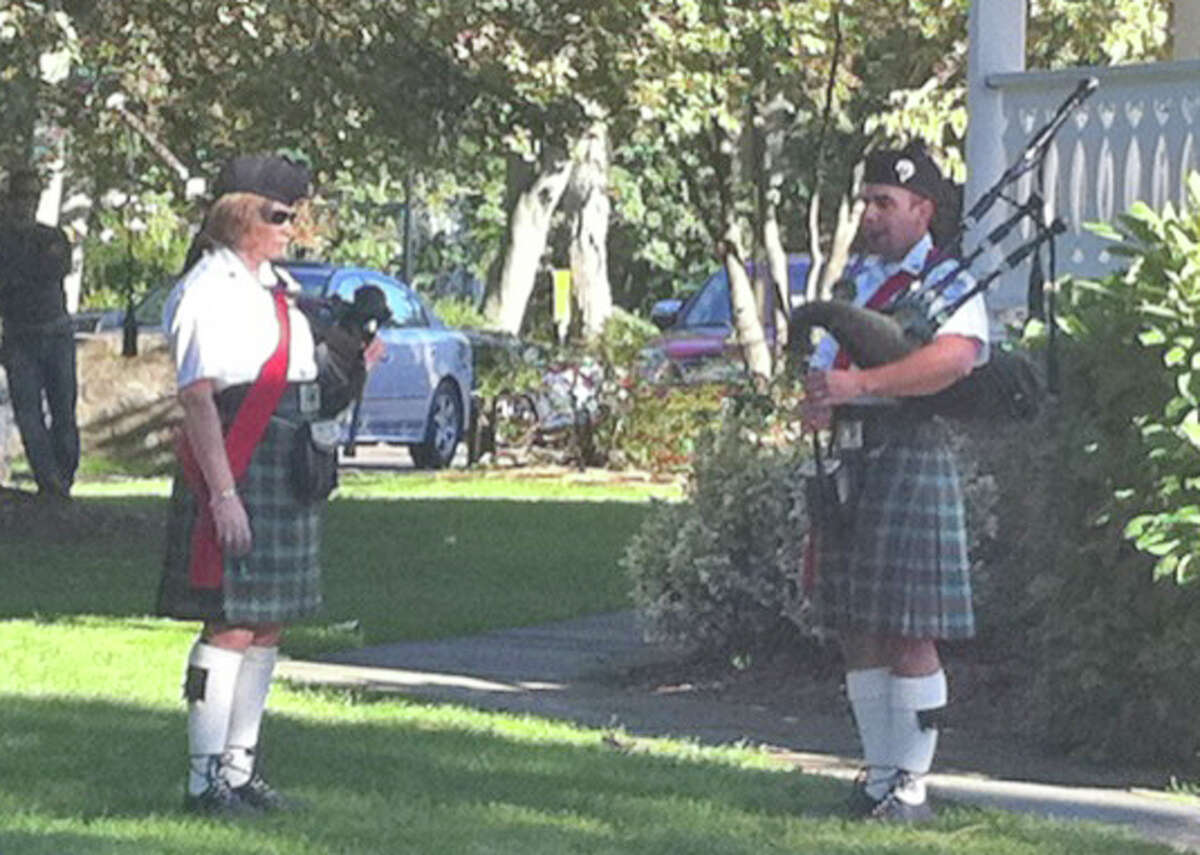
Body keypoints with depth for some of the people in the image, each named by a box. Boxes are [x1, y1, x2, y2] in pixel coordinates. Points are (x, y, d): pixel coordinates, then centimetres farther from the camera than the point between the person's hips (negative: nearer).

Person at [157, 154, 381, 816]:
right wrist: (223, 493, -22)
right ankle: (204, 779, -4)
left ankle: (240, 767, 17)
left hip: (285, 475, 9)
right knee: (230, 628, -9)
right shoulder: (210, 291, -12)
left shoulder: (273, 287, 17)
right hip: (236, 473, -9)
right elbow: (197, 397, -17)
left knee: (267, 628, 10)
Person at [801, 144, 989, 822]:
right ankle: (879, 776, 18)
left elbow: (955, 357, -24)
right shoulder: (855, 280, 19)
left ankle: (911, 787, -1)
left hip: (910, 460, -7)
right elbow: (824, 366, 20)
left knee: (909, 634, -6)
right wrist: (818, 402, -4)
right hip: (848, 465, 7)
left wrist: (860, 383, -29)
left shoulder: (949, 283, -4)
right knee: (858, 633, 9)